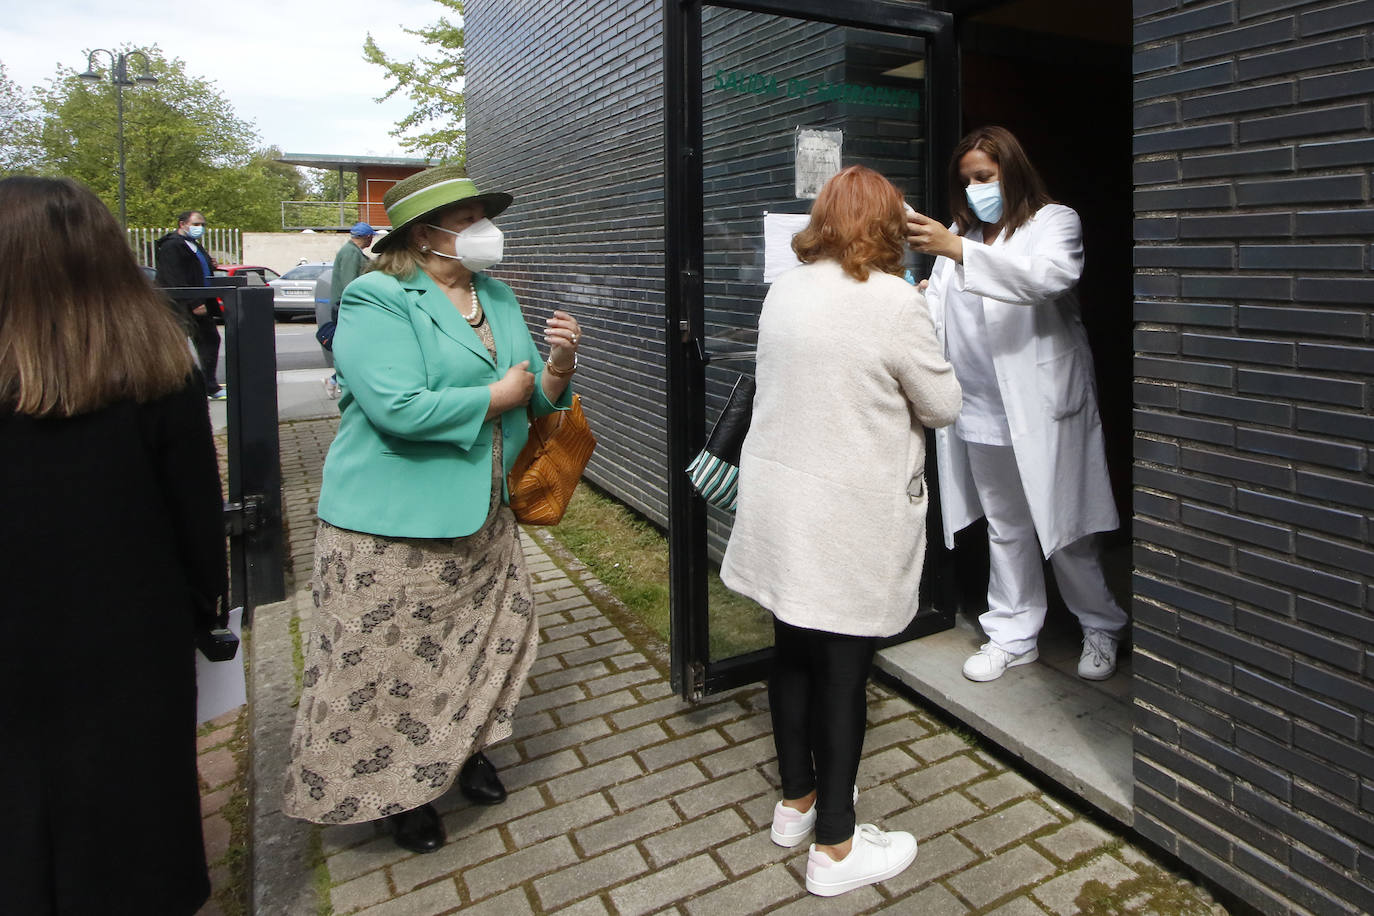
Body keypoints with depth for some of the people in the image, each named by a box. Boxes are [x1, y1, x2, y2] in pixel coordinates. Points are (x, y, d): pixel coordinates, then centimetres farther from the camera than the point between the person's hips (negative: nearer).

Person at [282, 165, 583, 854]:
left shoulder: (497, 296, 10)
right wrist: (497, 397, -17)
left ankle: (464, 749, 42)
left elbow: (534, 397, 12)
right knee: (391, 660, 5)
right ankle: (397, 787, 30)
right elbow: (400, 409, -29)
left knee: (495, 631, 17)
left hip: (482, 516, 7)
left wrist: (557, 367, -11)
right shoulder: (377, 302, -14)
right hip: (392, 525, -7)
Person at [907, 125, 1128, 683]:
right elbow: (935, 314, 6)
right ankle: (1013, 635, 25)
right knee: (1005, 530, 13)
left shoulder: (1053, 221, 0)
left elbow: (1049, 277, -23)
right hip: (981, 414, 5)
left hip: (1041, 411, -5)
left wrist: (957, 250, -33)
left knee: (1063, 532, 4)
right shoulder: (961, 238, 16)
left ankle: (1101, 628, 26)